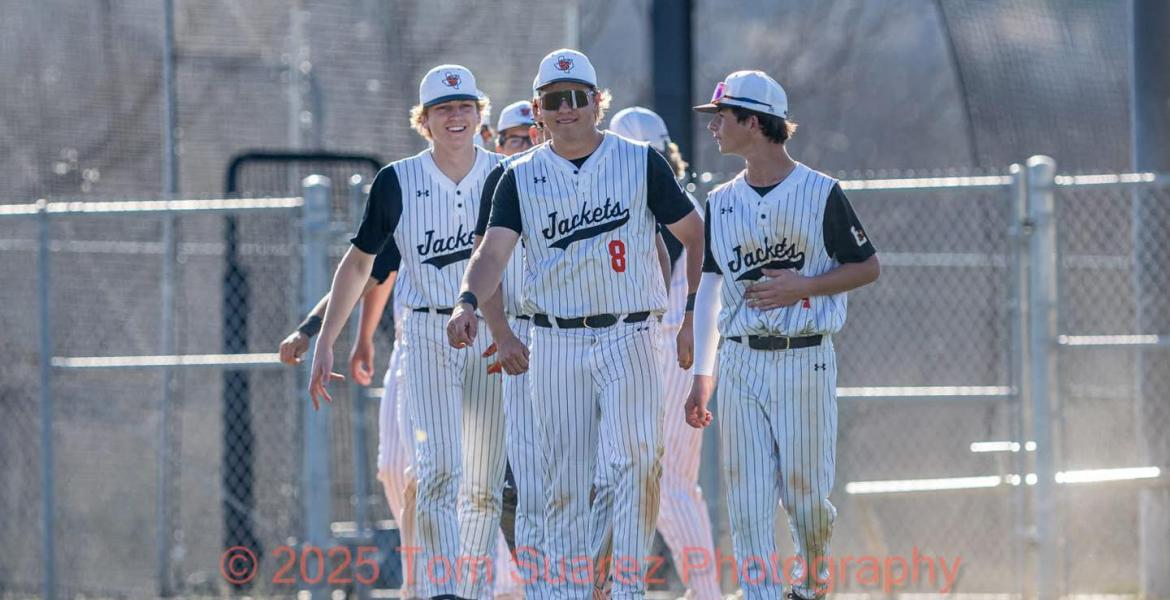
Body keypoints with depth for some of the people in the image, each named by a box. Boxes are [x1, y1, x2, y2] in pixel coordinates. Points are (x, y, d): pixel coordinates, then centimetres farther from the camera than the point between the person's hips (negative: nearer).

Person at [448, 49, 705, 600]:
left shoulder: (640, 162, 3)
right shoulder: (521, 177, 6)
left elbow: (696, 236, 8)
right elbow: (494, 250, -7)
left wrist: (693, 320, 0)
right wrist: (468, 303, -27)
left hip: (630, 338, -2)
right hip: (555, 343, 2)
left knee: (637, 462, -14)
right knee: (564, 474, 4)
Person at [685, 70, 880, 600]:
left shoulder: (819, 193, -3)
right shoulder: (721, 202, 11)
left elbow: (868, 268, 1)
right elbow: (708, 291, 12)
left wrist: (803, 286, -13)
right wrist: (701, 376, 7)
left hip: (805, 360, -4)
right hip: (740, 363, 4)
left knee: (804, 491, -2)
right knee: (746, 496, -4)